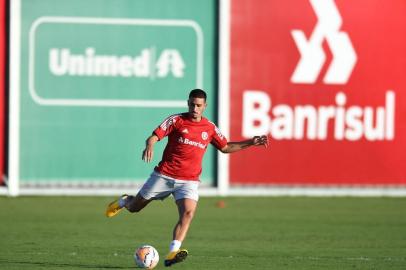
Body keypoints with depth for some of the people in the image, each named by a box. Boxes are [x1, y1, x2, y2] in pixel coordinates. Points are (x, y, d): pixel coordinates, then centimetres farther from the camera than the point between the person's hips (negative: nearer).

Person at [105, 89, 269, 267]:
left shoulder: (210, 128, 8)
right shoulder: (176, 120, -3)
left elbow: (225, 147, 21)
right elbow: (154, 136, -9)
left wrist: (250, 143, 12)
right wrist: (149, 146, -33)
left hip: (189, 181, 2)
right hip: (163, 176, -1)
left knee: (188, 213, -24)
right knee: (134, 207, 9)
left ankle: (173, 253, -32)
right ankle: (123, 201, 46)